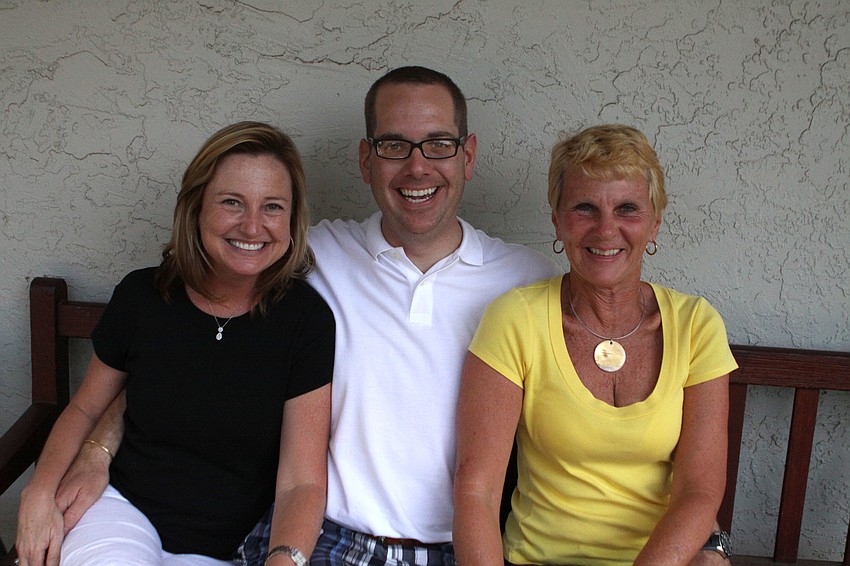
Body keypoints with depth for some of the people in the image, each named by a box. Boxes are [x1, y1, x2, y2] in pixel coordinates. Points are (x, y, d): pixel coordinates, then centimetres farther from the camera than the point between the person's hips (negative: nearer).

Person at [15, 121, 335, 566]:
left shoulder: (305, 319, -11)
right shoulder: (141, 296, -4)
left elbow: (303, 483, -13)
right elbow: (86, 409, 13)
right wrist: (41, 491, -5)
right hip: (121, 507, 1)